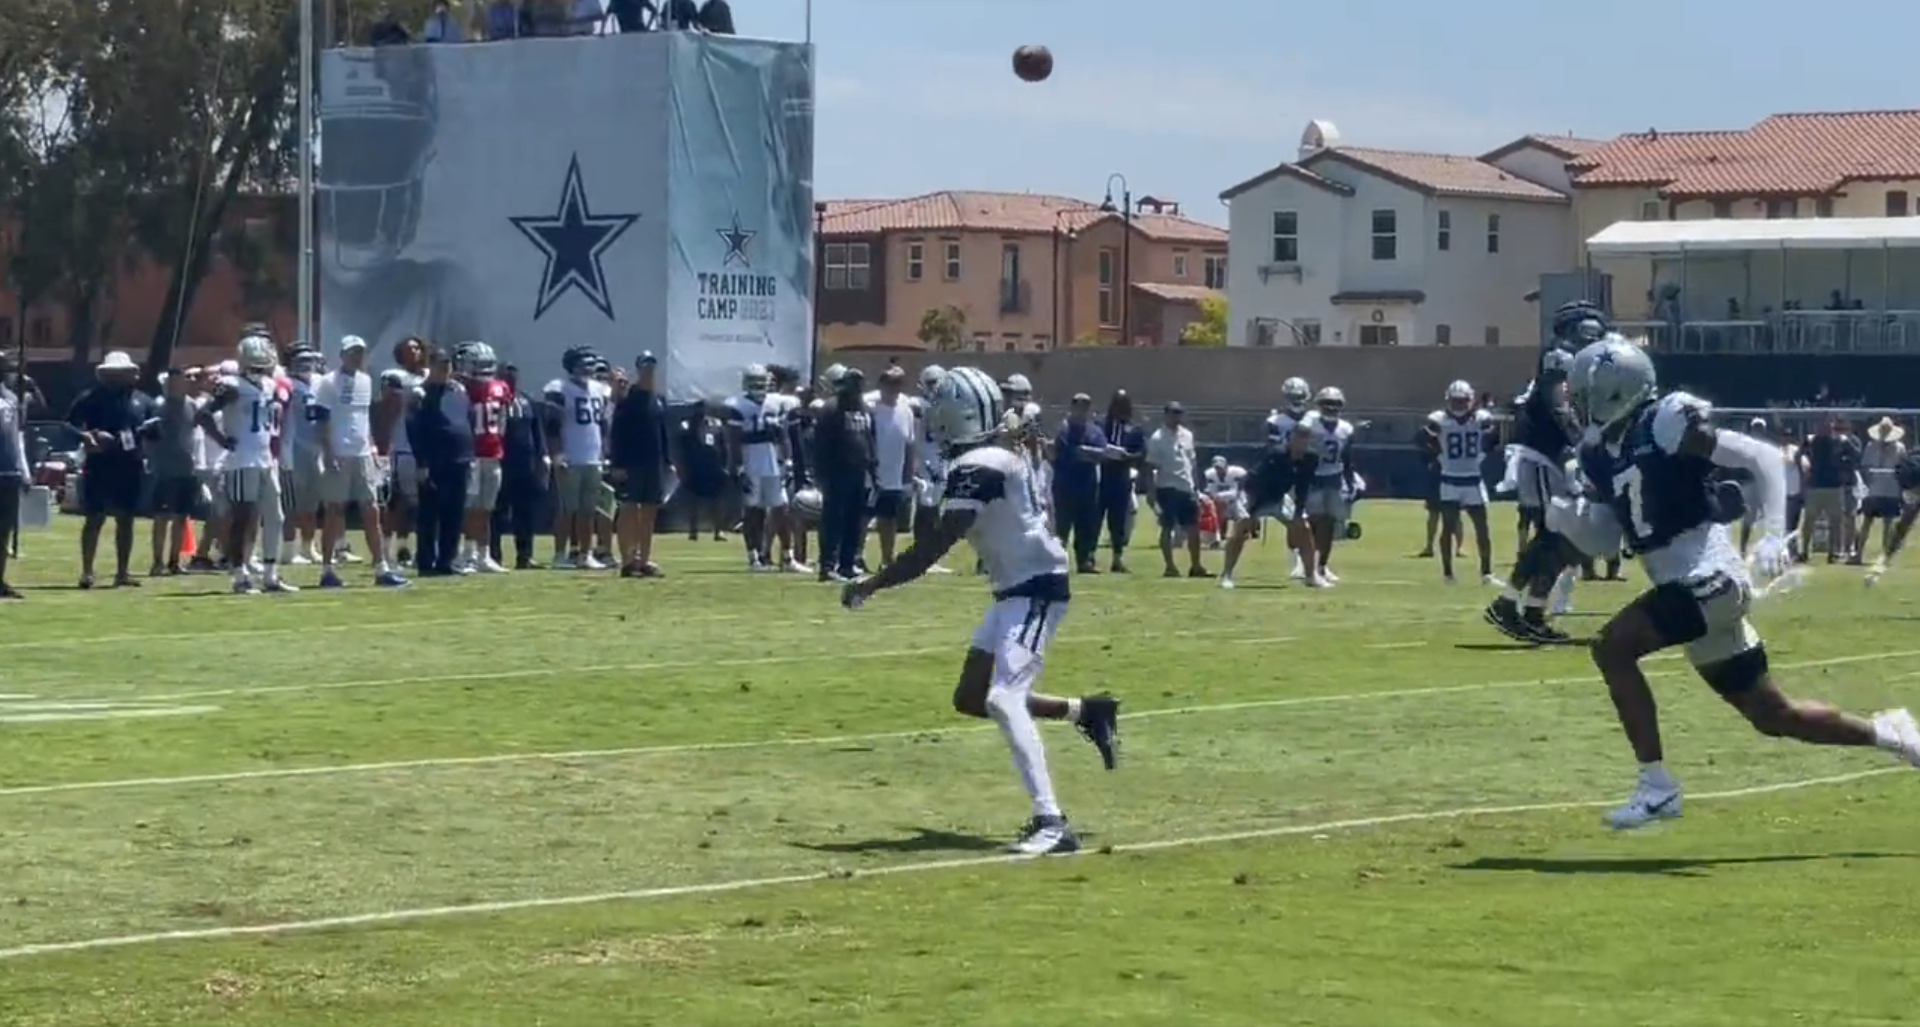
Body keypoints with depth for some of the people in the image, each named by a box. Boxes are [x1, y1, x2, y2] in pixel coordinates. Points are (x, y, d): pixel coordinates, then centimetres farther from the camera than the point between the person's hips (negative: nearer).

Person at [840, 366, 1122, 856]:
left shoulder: (976, 467, -19)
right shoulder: (1000, 455, 10)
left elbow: (936, 546, -23)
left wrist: (872, 585, -18)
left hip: (1035, 590, -10)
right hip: (1018, 590, 10)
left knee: (1003, 699, -20)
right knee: (971, 697, 14)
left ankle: (1051, 823, -25)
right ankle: (1086, 711, 24)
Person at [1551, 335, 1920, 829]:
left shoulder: (1666, 424, -11)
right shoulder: (1602, 455, 13)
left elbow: (1762, 457, -13)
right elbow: (1604, 542, 19)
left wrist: (1774, 536, -21)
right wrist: (1567, 519, -1)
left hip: (1708, 579, -9)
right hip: (1688, 586, 9)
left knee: (1612, 646, -19)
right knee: (1773, 715, 14)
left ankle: (1657, 787, -13)